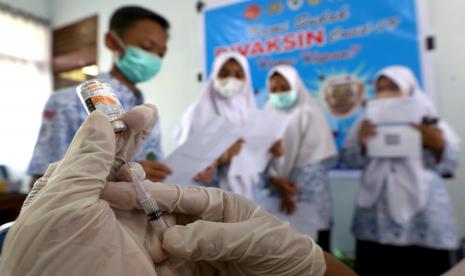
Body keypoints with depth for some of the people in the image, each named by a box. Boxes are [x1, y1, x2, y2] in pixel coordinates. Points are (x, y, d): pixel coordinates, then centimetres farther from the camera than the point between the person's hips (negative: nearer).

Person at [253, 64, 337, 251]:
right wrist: (276, 181, -15)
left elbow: (319, 159, -4)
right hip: (273, 200, 3)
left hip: (308, 201, -2)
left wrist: (295, 189, -10)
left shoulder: (311, 115, 2)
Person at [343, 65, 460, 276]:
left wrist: (439, 146, -18)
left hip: (423, 213, 0)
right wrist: (361, 144, -17)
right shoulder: (367, 123, 8)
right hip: (377, 214, 1)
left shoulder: (429, 120, 6)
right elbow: (352, 161, 1)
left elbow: (448, 165, 1)